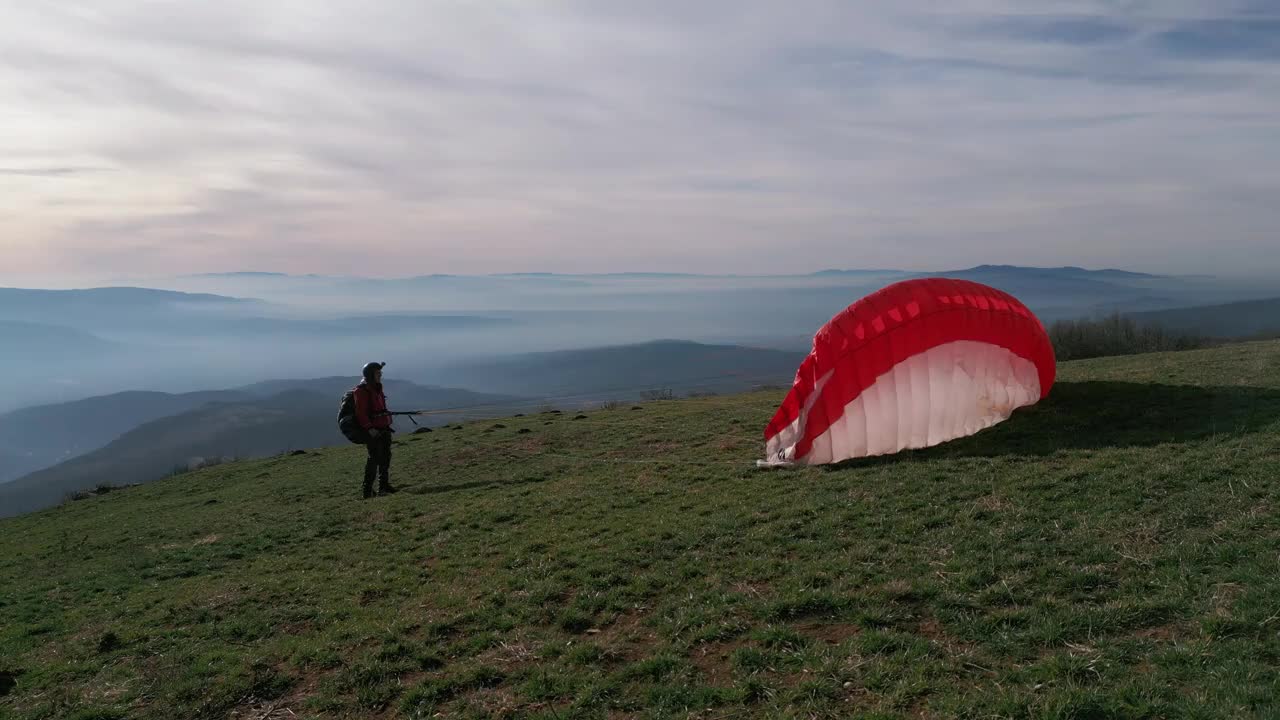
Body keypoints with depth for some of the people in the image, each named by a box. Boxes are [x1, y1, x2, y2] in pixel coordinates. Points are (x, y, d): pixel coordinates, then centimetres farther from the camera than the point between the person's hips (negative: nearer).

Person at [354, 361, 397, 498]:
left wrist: (388, 421, 22)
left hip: (384, 429, 9)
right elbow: (361, 413, -20)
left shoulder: (377, 388, 16)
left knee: (386, 457, 12)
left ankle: (384, 486, 21)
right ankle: (368, 490, -7)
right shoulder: (362, 391, -13)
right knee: (374, 458, -11)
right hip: (373, 431, -9)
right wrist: (370, 428, -27)